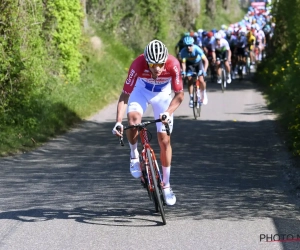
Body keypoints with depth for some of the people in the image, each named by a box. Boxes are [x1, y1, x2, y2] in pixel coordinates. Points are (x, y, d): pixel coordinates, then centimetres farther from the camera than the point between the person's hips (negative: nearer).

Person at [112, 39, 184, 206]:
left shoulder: (173, 65, -34)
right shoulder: (138, 64, -36)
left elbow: (179, 94, -23)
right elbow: (125, 95, -31)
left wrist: (168, 112, -39)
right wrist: (118, 122, -42)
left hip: (162, 94, 1)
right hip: (141, 90, -1)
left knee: (164, 140, -3)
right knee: (133, 118, -33)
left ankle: (166, 185, 11)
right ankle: (134, 154, -5)